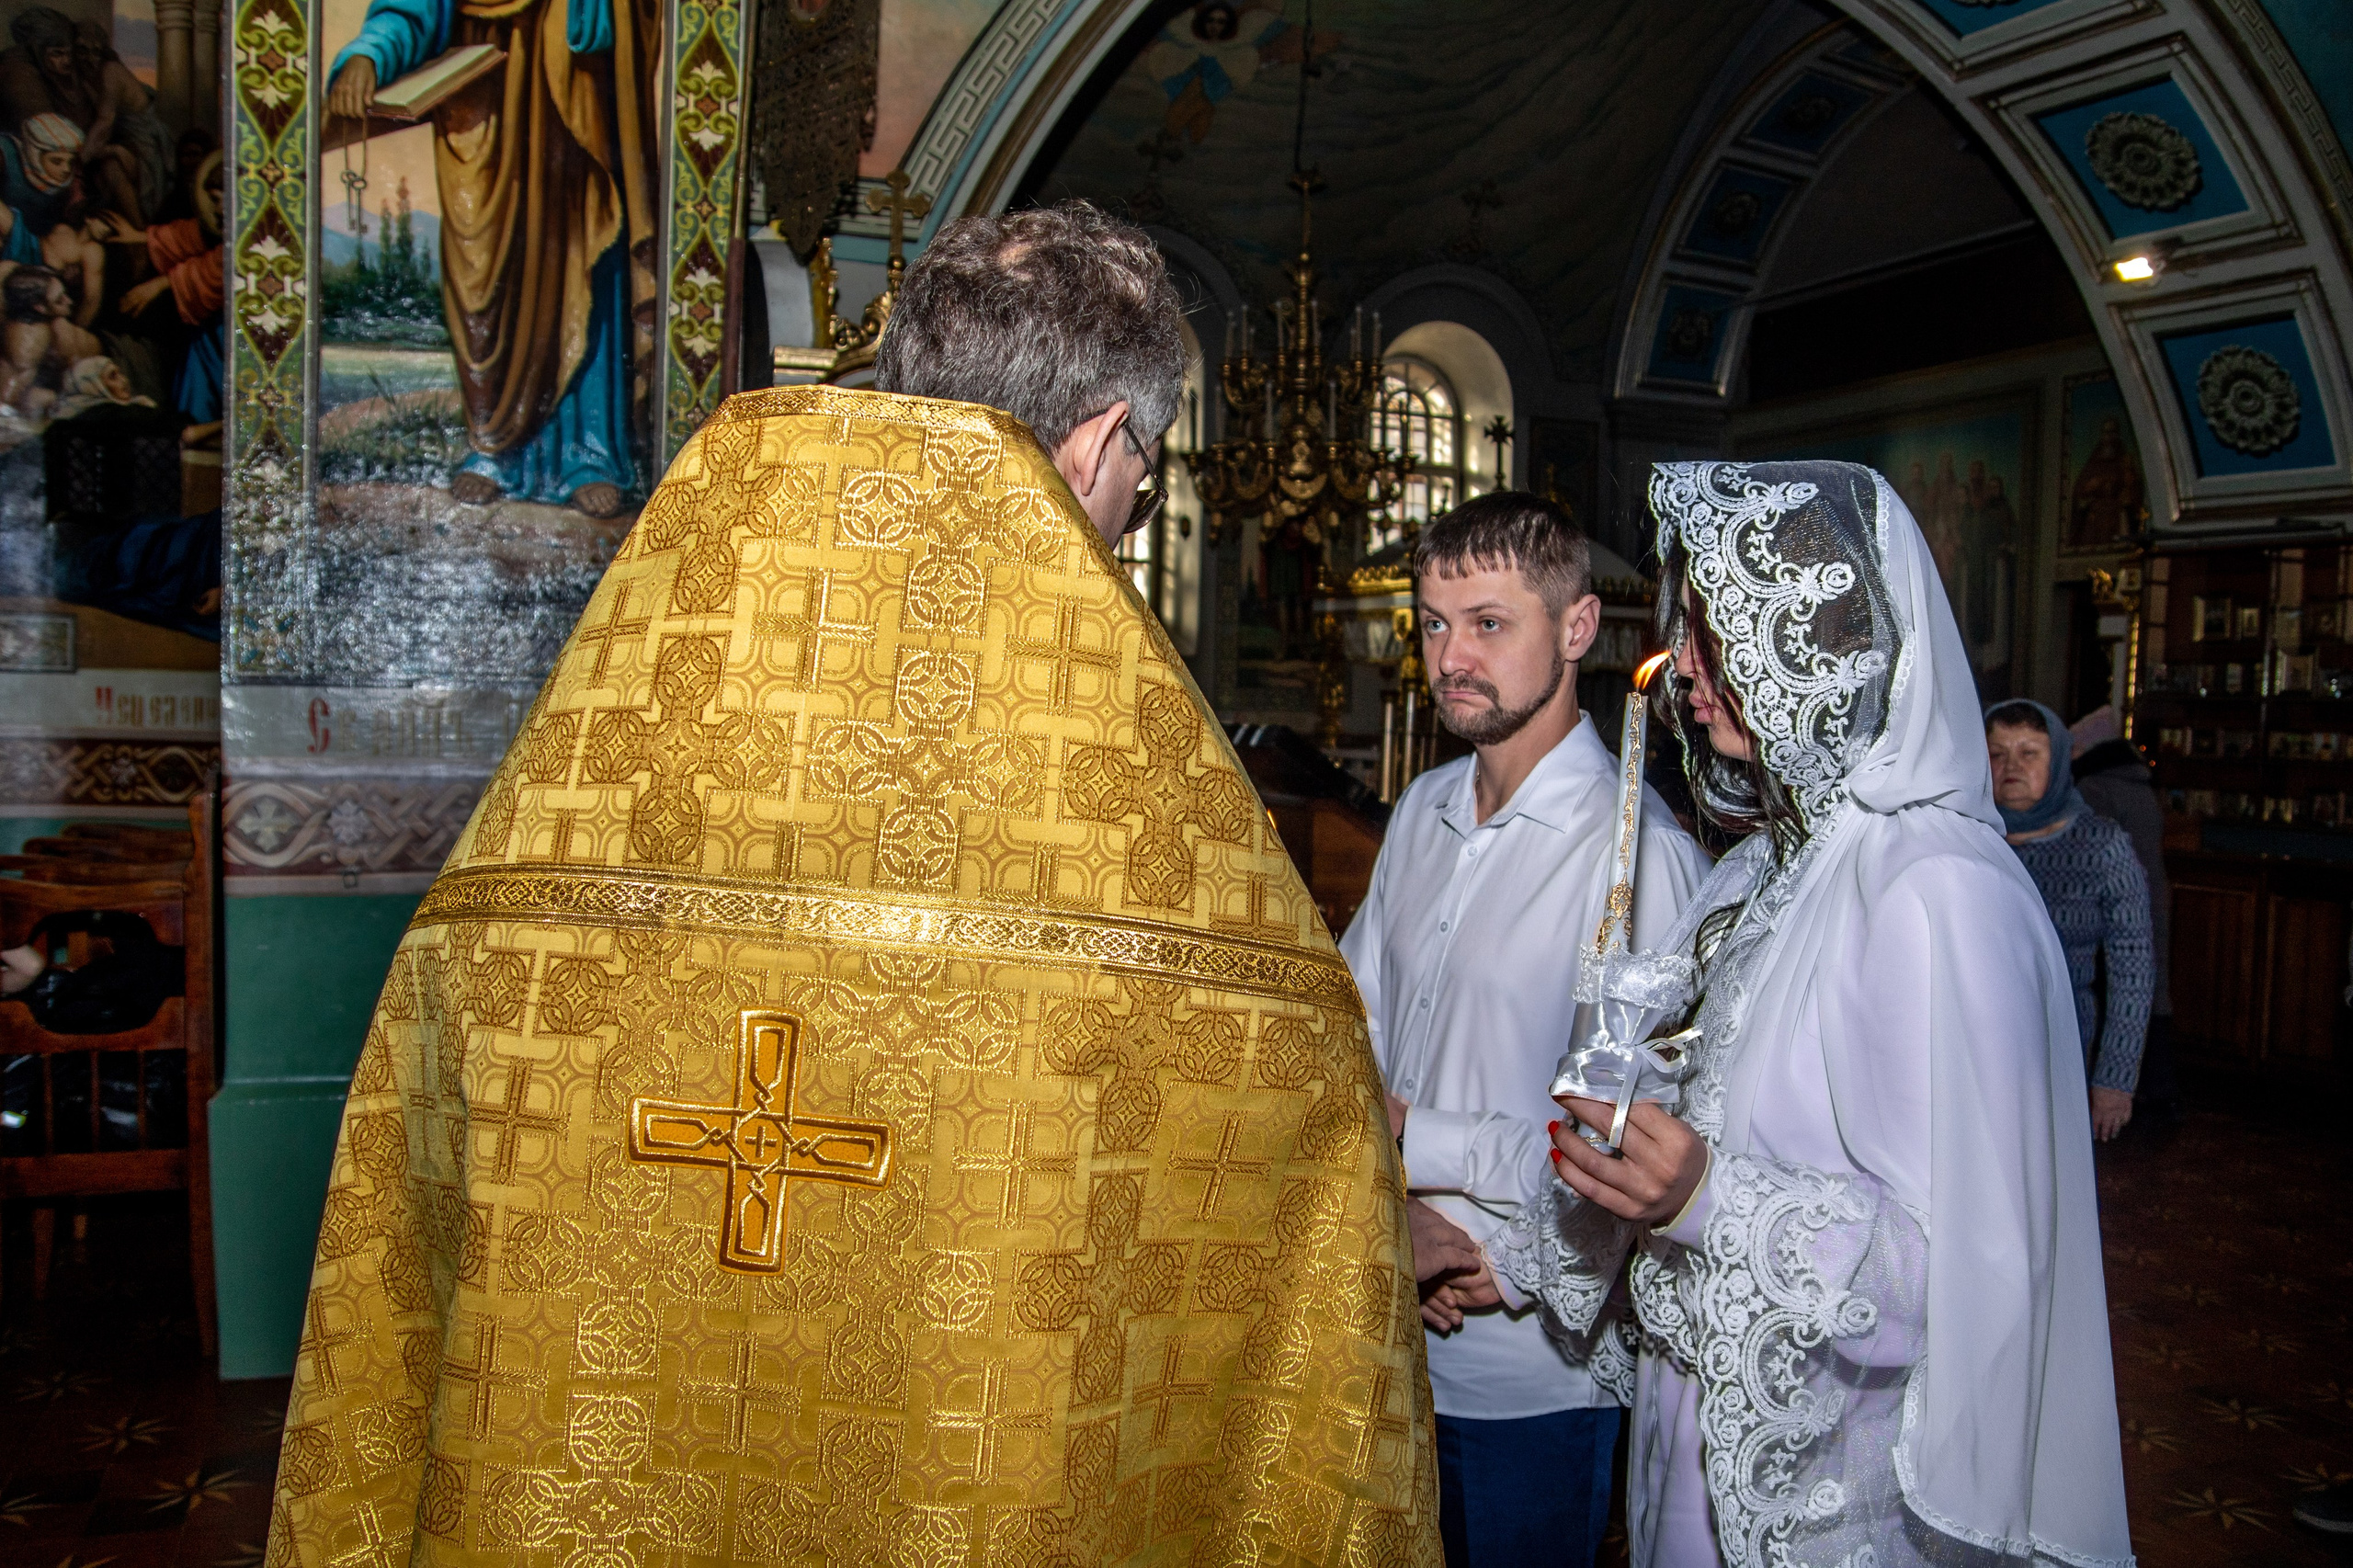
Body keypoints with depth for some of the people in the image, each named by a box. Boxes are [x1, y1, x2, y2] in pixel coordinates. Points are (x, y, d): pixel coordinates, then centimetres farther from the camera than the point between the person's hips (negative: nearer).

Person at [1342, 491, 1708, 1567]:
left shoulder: (1641, 854, -20)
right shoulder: (1422, 812, 5)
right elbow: (1354, 1032, 7)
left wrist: (1424, 1146, -17)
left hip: (1530, 1373, -6)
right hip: (1388, 1335, 7)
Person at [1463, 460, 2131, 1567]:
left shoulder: (1938, 894, -23)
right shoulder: (1773, 860, 4)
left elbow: (1971, 1257, -23)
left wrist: (1711, 1200, -32)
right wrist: (1520, 1254, 11)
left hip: (1828, 1478, -7)